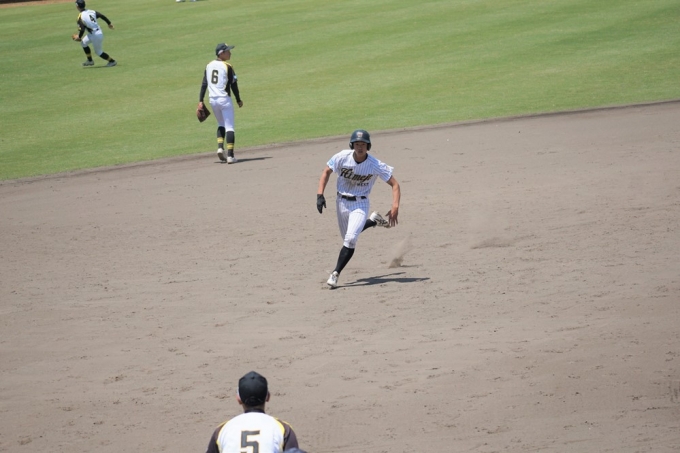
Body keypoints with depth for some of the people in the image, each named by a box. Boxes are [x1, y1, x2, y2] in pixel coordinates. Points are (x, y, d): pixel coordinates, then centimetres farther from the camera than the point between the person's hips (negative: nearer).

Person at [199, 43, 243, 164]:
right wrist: (238, 100, 4)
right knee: (229, 127, -1)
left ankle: (220, 147, 4)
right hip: (224, 99, -6)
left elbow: (204, 84, 5)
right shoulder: (227, 67, -10)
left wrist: (200, 101, 6)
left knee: (221, 125, 23)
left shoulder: (209, 66, 6)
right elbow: (233, 85, -7)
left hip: (213, 100, 6)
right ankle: (230, 156, -8)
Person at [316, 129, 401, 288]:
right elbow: (326, 171, 0)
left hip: (360, 204, -3)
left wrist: (395, 208, -28)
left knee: (350, 239, -21)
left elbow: (394, 184, -15)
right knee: (348, 237, 20)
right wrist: (320, 195, -11)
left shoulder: (375, 165, -20)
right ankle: (373, 221, 45)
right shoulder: (342, 157, -16)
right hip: (341, 202, 4)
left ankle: (335, 274, -15)